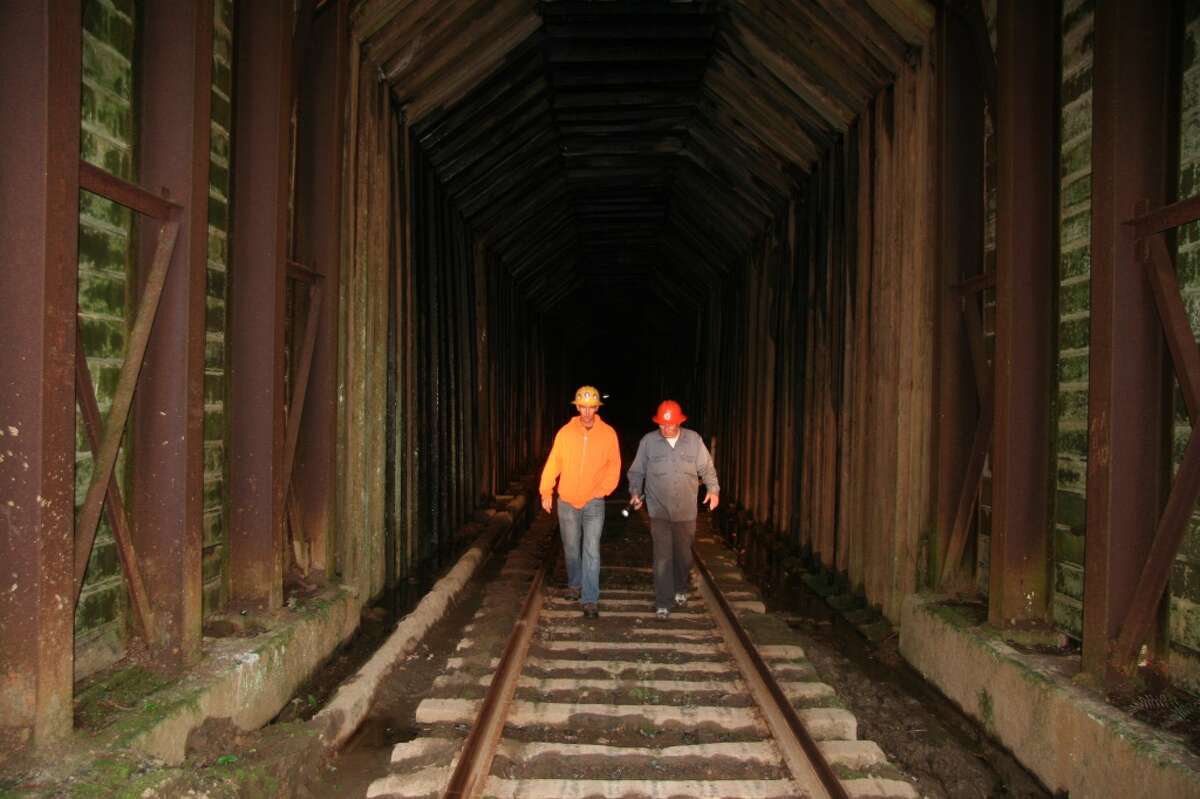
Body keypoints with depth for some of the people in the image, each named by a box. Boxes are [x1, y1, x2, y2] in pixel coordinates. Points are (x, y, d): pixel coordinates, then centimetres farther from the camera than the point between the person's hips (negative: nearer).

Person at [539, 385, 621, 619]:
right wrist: (546, 491, -8)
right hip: (567, 502, 2)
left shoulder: (608, 433, -5)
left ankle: (590, 600, -5)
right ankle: (575, 584, 37)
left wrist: (602, 491, -6)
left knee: (591, 551, -7)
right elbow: (553, 462, -2)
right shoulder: (565, 432, -3)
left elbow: (614, 466, 1)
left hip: (594, 503, -2)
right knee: (571, 548, 15)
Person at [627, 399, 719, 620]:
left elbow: (707, 468, 7)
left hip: (686, 512, 2)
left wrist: (713, 489, -4)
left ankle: (681, 590, 39)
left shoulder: (694, 440, -1)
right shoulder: (648, 441, -3)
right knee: (662, 558, -4)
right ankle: (663, 603, 4)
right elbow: (637, 471, 5)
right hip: (659, 512, -2)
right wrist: (635, 492, -7)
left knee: (684, 555, 15)